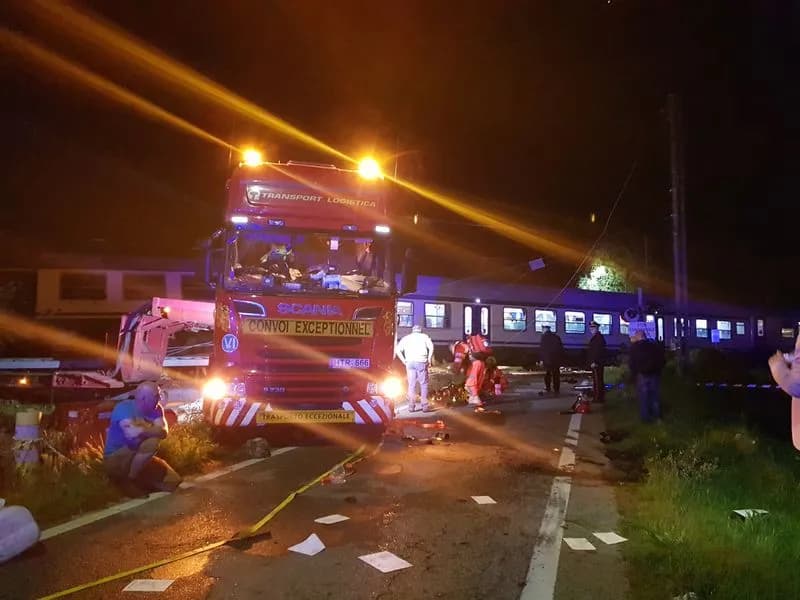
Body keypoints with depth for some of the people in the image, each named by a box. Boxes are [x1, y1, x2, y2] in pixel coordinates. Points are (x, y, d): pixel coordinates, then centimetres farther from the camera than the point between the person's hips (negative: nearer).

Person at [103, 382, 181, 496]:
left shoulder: (156, 409, -3)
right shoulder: (124, 408, -20)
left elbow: (163, 431, -24)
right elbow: (133, 438, -35)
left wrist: (142, 430, -40)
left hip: (139, 459, 6)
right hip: (115, 460, -6)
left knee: (173, 481, -3)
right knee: (152, 442, -32)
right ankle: (130, 481, -13)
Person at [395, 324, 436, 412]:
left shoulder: (406, 338, 18)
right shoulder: (424, 336, 13)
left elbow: (397, 350, 5)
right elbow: (431, 347, -5)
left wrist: (404, 361, 7)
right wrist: (429, 359, 0)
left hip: (409, 362, 2)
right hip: (421, 362, -2)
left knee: (411, 385, 8)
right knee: (424, 384, 5)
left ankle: (411, 406, 9)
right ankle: (425, 406, 2)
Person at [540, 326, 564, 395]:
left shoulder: (544, 336, -3)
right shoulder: (557, 336, 11)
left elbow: (543, 348, -10)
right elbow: (561, 348, 10)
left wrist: (542, 359, -9)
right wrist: (561, 358, 11)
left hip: (548, 358, -3)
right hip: (557, 358, 3)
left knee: (548, 373, 10)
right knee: (556, 374, 7)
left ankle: (548, 387, 14)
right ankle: (556, 389, 6)